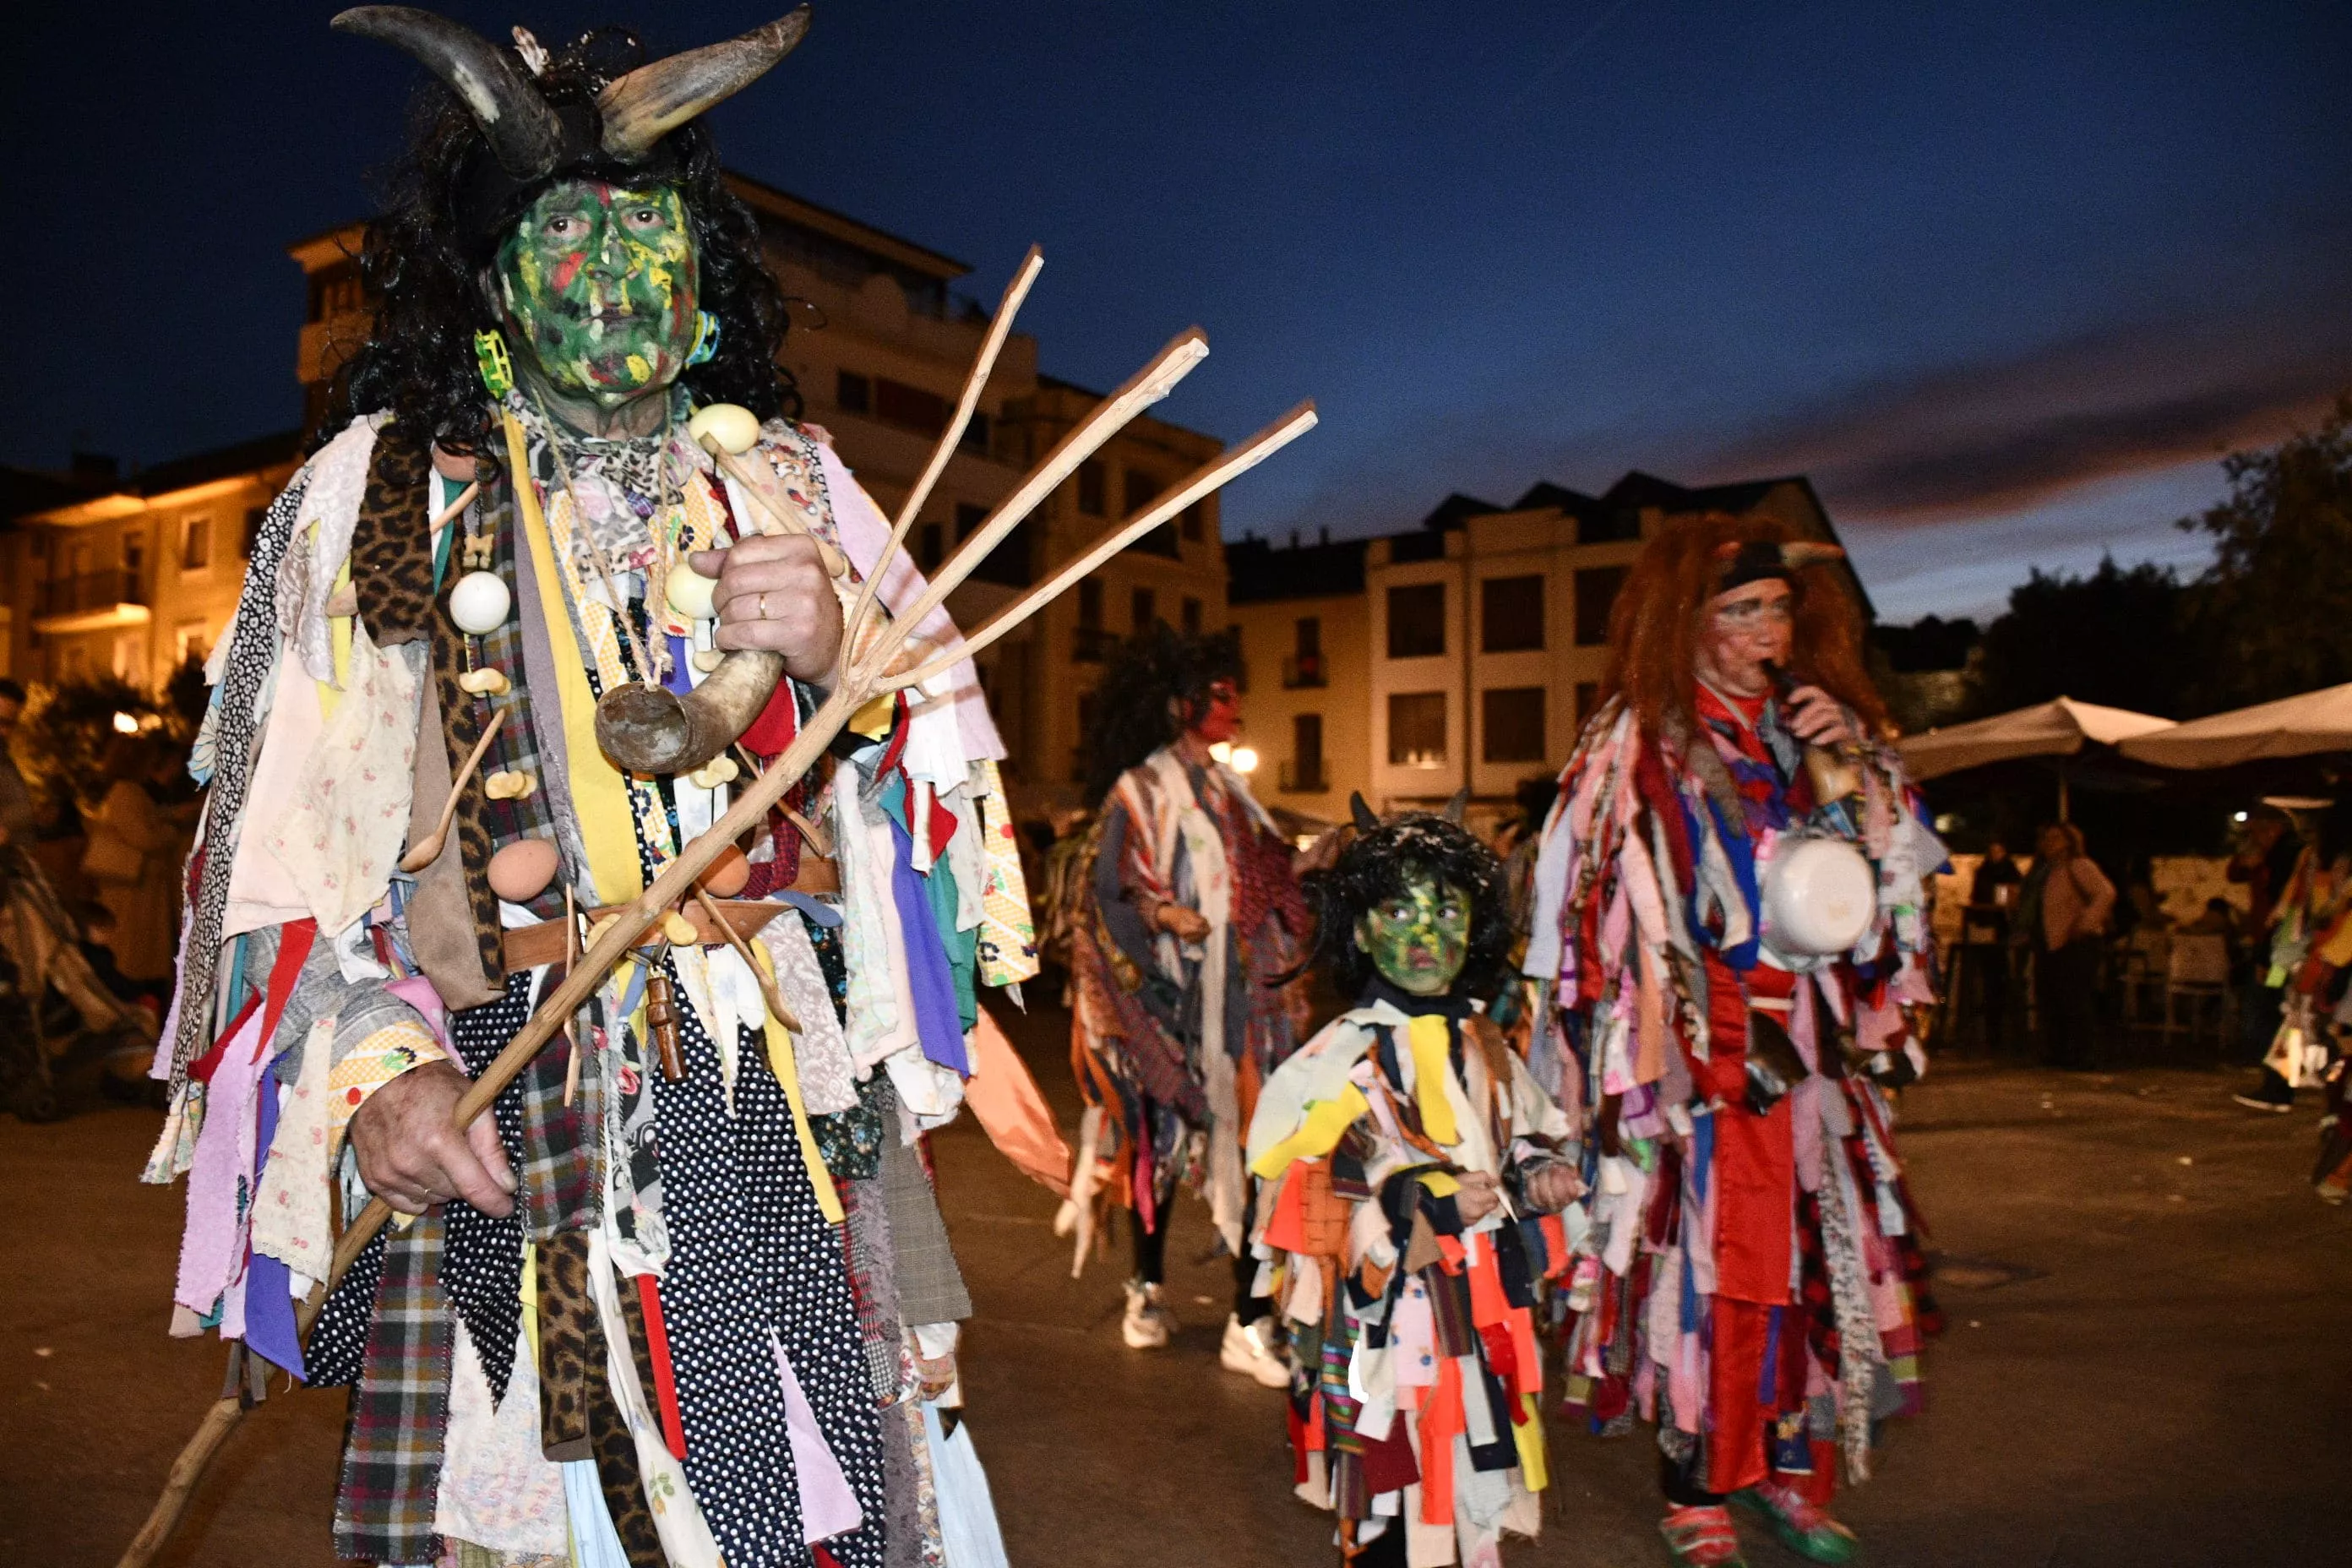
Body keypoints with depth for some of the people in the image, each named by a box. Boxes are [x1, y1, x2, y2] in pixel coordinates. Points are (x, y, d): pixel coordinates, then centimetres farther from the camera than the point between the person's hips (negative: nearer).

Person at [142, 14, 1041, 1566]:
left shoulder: (784, 475, 11)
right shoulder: (376, 491, 7)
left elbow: (945, 773, 6)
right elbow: (285, 840, 2)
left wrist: (838, 654, -14)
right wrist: (370, 1070, -12)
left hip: (792, 1096, 2)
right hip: (498, 1116, -1)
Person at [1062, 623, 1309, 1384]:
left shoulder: (1230, 788, 15)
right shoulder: (1139, 791, -4)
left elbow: (1267, 887, 18)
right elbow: (1105, 892, -10)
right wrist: (1162, 915, -24)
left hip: (1240, 998, 5)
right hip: (1170, 1001, -5)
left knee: (1248, 1143, -1)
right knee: (1161, 1137, 8)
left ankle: (1253, 1317, 3)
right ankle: (1149, 1288, 27)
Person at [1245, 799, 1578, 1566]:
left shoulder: (1483, 1047, 5)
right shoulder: (1338, 1063, -15)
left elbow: (1532, 1137, 20)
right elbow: (1302, 1205, -19)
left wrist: (1544, 1177, 0)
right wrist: (1426, 1207, -24)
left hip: (1481, 1322, 6)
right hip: (1388, 1326, -6)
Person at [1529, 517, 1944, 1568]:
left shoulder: (1814, 726, 11)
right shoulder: (1642, 744, -5)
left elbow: (1898, 875, 12)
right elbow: (1627, 916, -9)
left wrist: (1850, 773, -3)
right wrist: (1653, 1049, -16)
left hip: (1813, 1041, 6)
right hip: (1709, 1049, -5)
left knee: (1821, 1257, 9)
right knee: (1712, 1262, -3)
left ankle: (1793, 1473, 25)